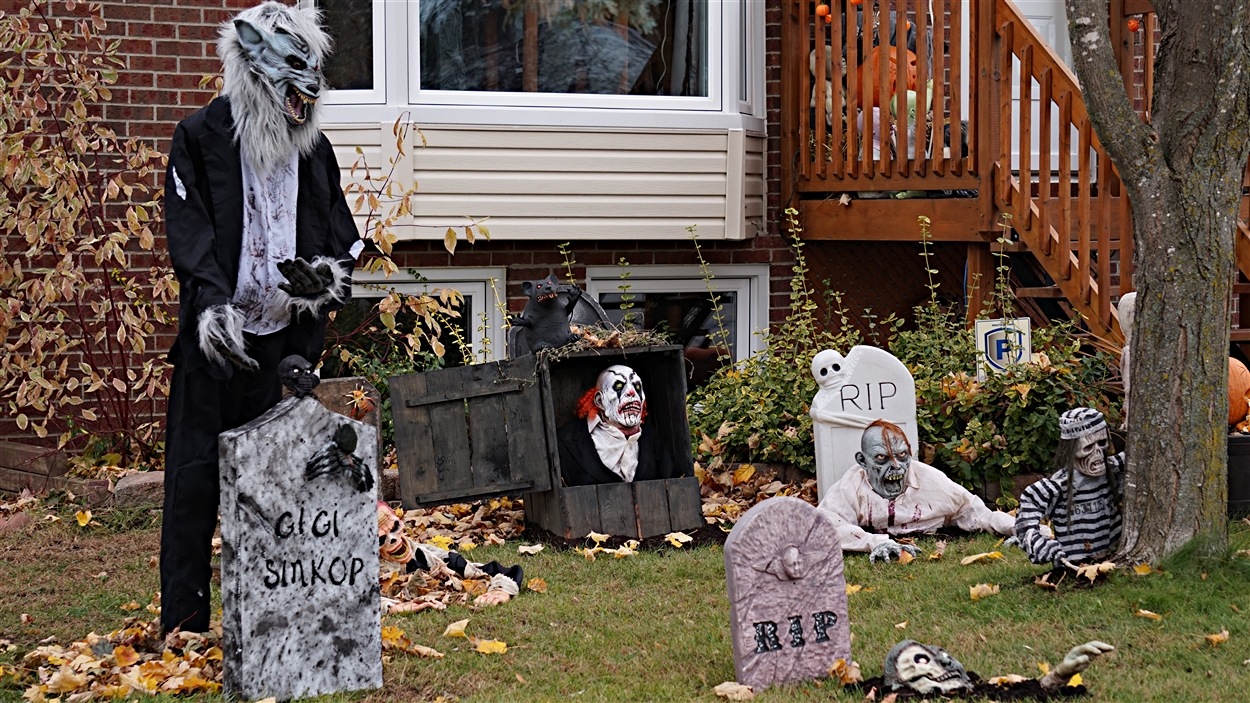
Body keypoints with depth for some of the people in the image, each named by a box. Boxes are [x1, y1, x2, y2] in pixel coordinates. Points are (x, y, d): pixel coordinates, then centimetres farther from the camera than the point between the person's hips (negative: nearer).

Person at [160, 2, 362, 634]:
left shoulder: (312, 148, 11)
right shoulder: (200, 138, -2)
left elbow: (342, 234, 15)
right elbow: (188, 232, -9)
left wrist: (328, 273, -8)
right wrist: (212, 303, -24)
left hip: (286, 339, 4)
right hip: (217, 338, -4)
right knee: (196, 476, -1)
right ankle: (182, 626, 5)